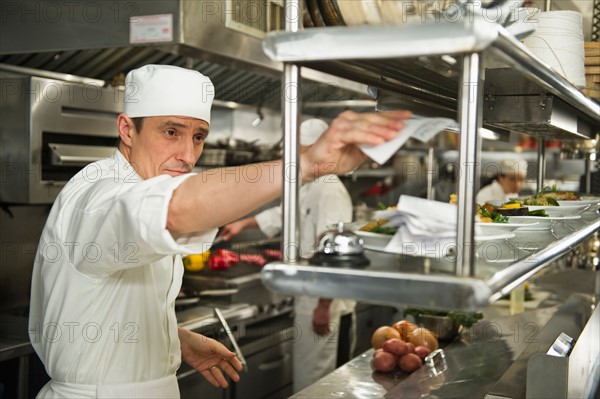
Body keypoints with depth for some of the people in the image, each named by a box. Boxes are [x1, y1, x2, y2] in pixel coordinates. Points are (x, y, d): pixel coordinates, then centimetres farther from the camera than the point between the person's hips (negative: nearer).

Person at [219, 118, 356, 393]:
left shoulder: (330, 191, -21)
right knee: (307, 371, 19)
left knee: (313, 377, 2)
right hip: (309, 297, 10)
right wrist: (243, 223, 30)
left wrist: (324, 306, -24)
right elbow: (283, 214, 29)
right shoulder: (310, 188, 12)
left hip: (324, 301, -10)